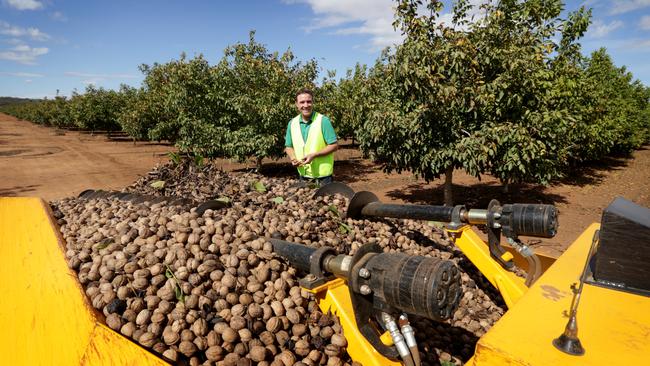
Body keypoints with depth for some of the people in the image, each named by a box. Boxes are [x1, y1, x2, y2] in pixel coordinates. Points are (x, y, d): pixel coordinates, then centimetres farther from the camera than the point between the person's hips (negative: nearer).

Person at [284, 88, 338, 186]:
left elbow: (334, 145, -10)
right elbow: (289, 146, 13)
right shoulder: (292, 123, 3)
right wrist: (293, 158, -8)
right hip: (303, 175, 4)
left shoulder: (323, 121, -11)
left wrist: (314, 155, -20)